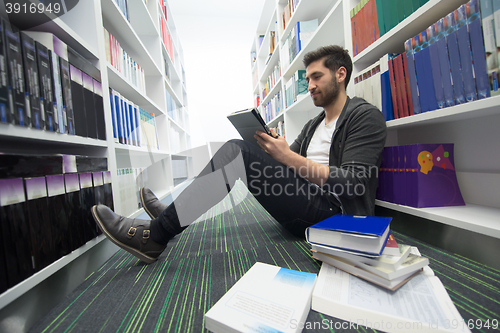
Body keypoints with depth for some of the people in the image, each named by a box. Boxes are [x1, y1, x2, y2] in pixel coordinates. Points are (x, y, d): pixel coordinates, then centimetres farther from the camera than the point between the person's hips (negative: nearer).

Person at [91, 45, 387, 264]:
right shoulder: (314, 124, 22)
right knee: (236, 150, -7)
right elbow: (294, 166, 16)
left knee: (240, 154, -25)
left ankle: (154, 236, -17)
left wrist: (287, 156, -20)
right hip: (307, 209, 7)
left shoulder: (365, 116, -2)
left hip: (334, 213, -7)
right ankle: (176, 214, -3)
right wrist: (275, 148, -4)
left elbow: (351, 185, -16)